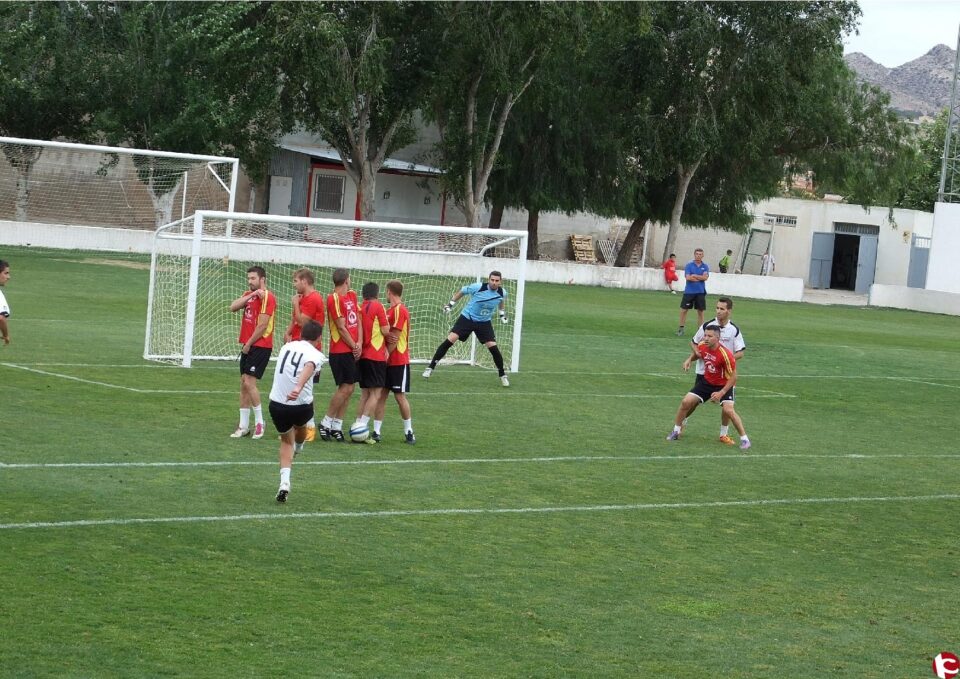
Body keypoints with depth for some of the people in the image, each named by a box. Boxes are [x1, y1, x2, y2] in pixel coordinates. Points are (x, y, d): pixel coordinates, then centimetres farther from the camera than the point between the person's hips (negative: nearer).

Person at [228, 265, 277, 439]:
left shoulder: (267, 297, -11)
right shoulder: (249, 294, 14)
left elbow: (262, 325, -16)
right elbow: (233, 307, -2)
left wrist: (249, 344, -11)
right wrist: (251, 295, -12)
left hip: (260, 346, -9)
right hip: (248, 346, 9)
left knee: (249, 381, -14)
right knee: (243, 384, 7)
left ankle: (259, 422, -3)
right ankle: (243, 426, 11)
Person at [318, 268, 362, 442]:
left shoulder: (352, 295, 13)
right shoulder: (334, 298, -13)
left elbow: (358, 320, 11)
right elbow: (341, 328, -13)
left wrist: (359, 343, -2)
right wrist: (353, 346, -7)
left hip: (352, 350, 8)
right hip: (340, 351, -8)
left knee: (349, 389, 8)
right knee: (345, 388, -9)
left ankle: (337, 426, 14)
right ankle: (326, 423, 2)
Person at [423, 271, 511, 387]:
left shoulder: (502, 293, -9)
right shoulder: (478, 287, -20)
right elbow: (462, 291, -3)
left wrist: (502, 313, 18)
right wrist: (451, 303, -2)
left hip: (484, 323, 2)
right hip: (467, 318, -2)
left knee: (493, 347, -8)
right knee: (449, 340, -15)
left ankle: (503, 376, 12)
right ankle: (431, 367, -5)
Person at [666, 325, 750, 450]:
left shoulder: (725, 354, -30)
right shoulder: (702, 346, -12)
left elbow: (733, 377, -23)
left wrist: (721, 393, -27)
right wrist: (690, 360, 4)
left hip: (724, 385, -6)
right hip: (706, 382, 6)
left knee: (729, 410, -23)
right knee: (686, 402, -3)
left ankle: (744, 439, -8)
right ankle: (676, 431, 17)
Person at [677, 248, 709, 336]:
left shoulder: (705, 266, 5)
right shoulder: (689, 265, -1)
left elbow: (705, 277, -10)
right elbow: (688, 277, -12)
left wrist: (694, 276, -11)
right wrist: (700, 278, -8)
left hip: (700, 292, 1)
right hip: (689, 291, -1)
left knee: (700, 311, 4)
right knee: (684, 310, 0)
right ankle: (680, 329, 10)